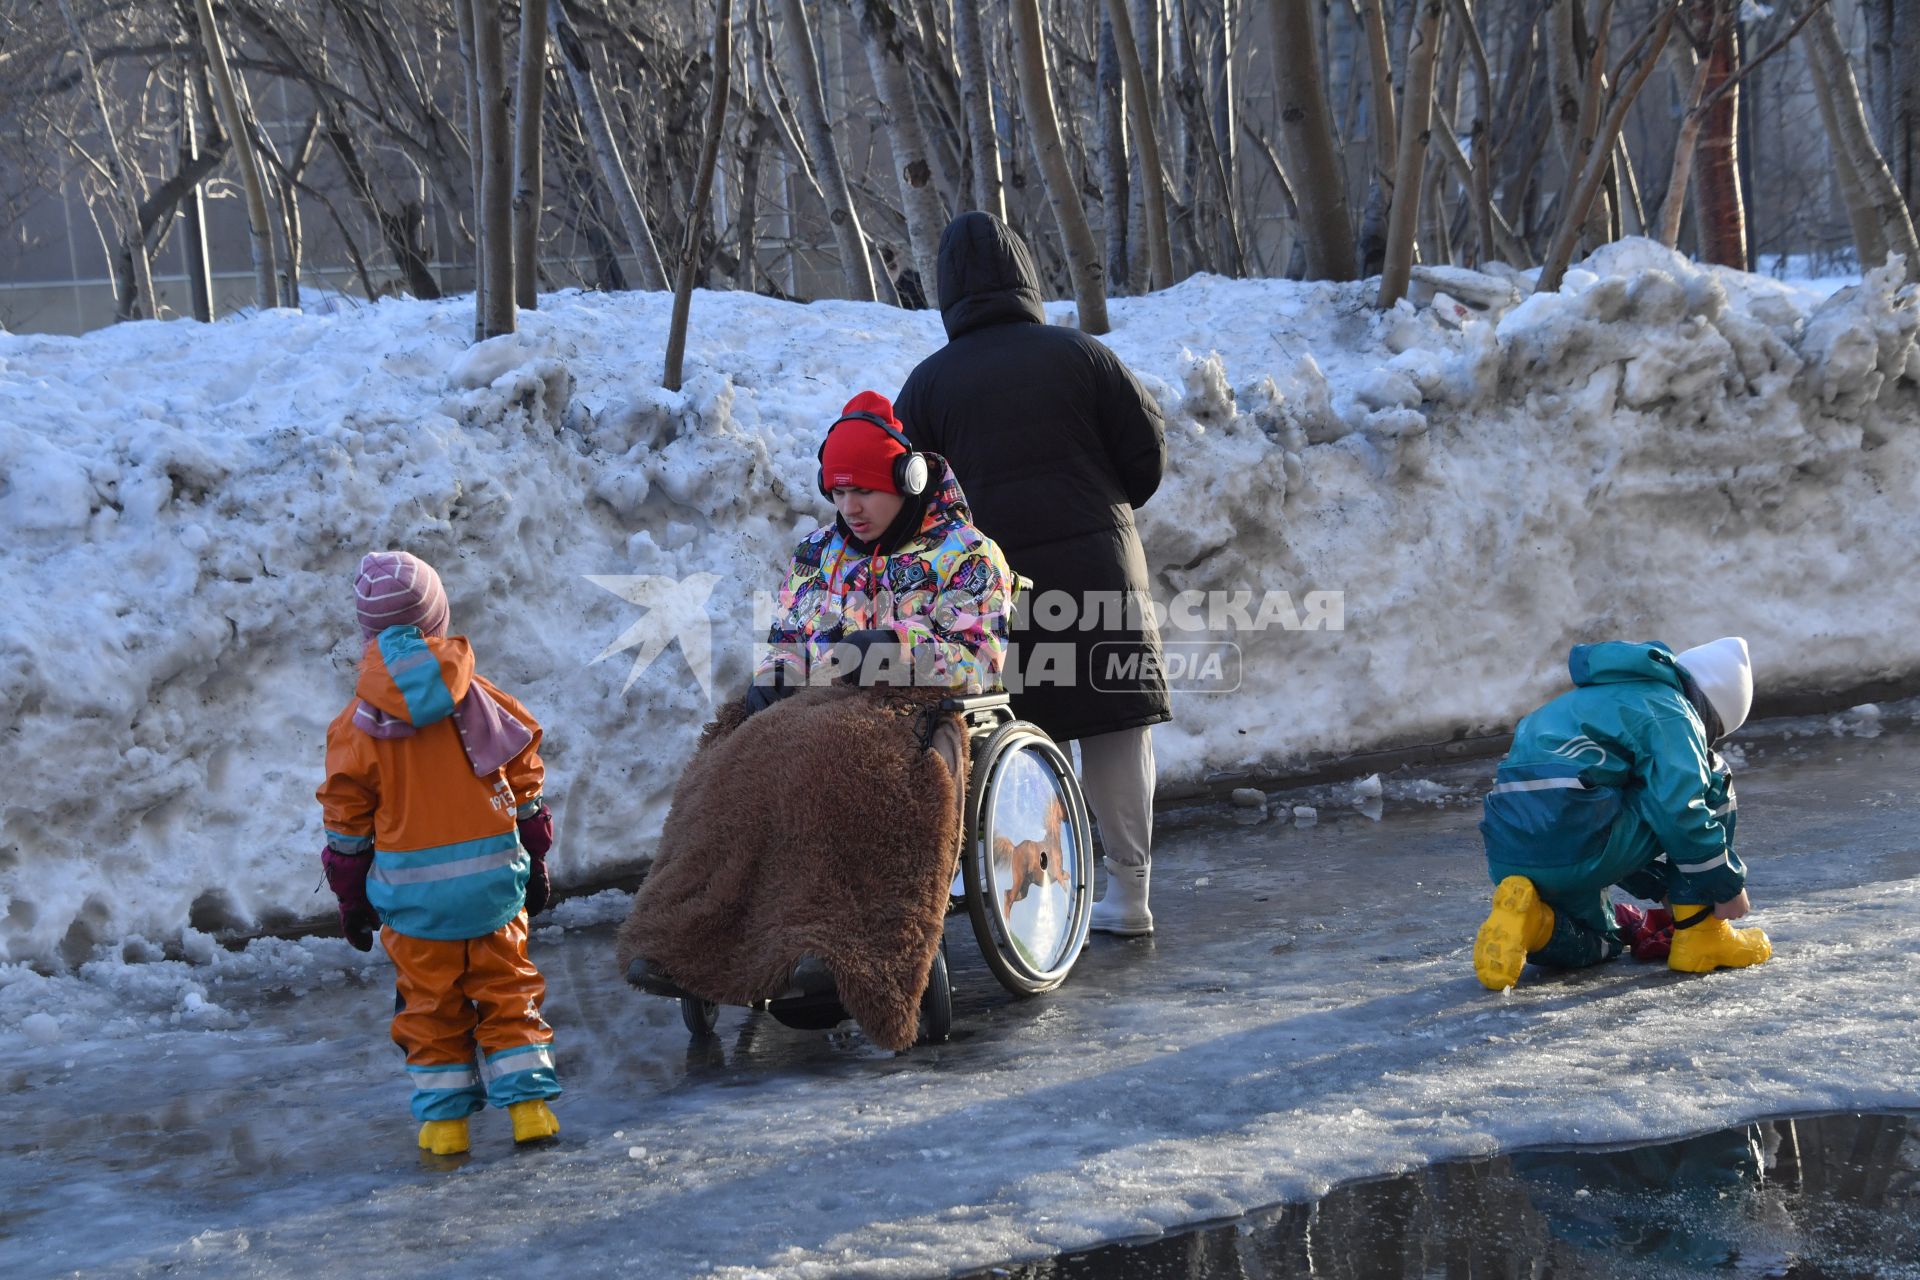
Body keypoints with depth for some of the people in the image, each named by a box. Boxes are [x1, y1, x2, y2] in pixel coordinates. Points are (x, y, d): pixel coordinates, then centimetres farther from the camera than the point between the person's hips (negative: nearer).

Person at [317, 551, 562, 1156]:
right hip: (492, 875, 1)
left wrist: (352, 899, 9)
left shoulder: (358, 724, -6)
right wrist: (535, 864, 15)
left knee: (431, 1004, 11)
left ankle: (444, 1119, 13)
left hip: (412, 889, -1)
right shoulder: (478, 697, -3)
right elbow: (525, 783, 4)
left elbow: (347, 819, -1)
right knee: (507, 990, 12)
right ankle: (529, 1104, 9)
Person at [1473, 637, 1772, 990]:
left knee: (1597, 945, 35)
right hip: (1578, 843, -9)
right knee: (1711, 778, 11)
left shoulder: (1600, 698, 31)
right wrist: (1728, 885, 1)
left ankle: (1529, 918, 2)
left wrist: (1665, 889, 43)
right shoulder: (1670, 712, 2)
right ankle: (1703, 935, 10)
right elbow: (1681, 812, -11)